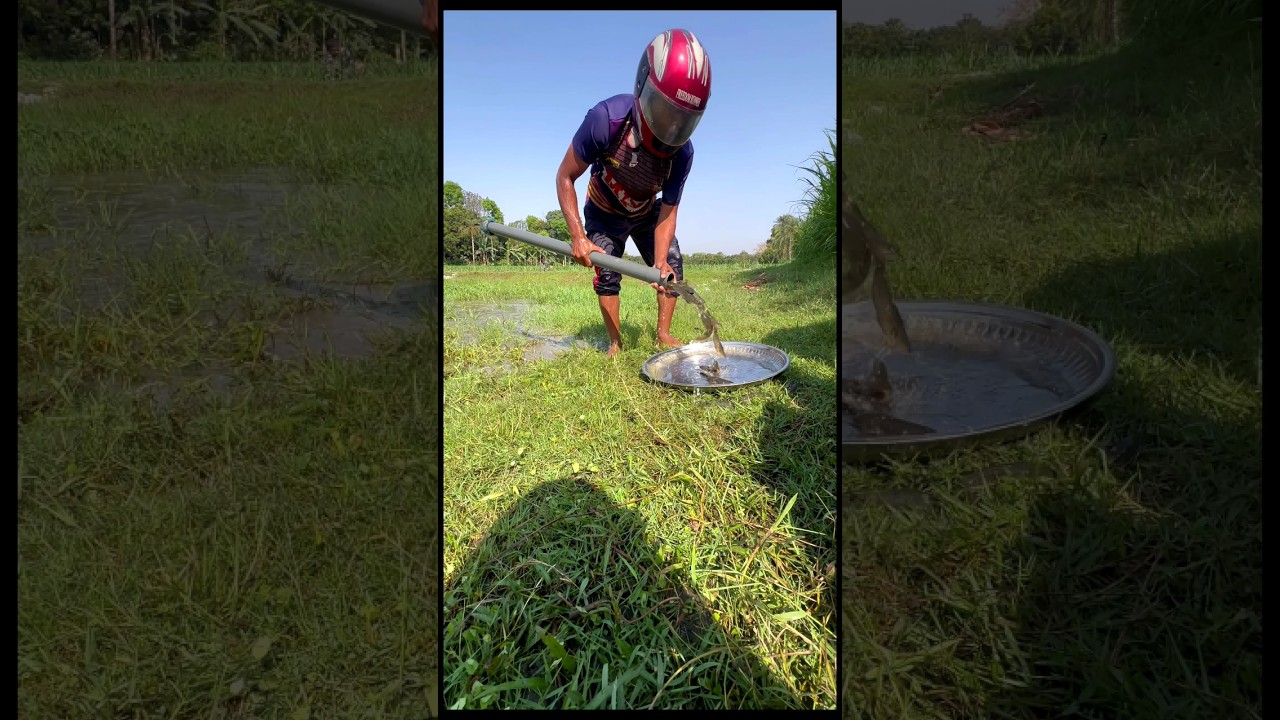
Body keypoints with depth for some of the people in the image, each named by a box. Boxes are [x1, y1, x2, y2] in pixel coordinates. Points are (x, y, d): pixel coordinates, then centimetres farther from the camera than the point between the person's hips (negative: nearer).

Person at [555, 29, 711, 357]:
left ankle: (664, 334, 10)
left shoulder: (682, 152, -30)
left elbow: (667, 213, -21)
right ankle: (615, 342, 5)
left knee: (672, 266, -5)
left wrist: (659, 262, -37)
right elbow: (565, 178, -26)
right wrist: (578, 237, -31)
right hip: (604, 215, -2)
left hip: (646, 214, 3)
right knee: (606, 275, -11)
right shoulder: (606, 119, -37)